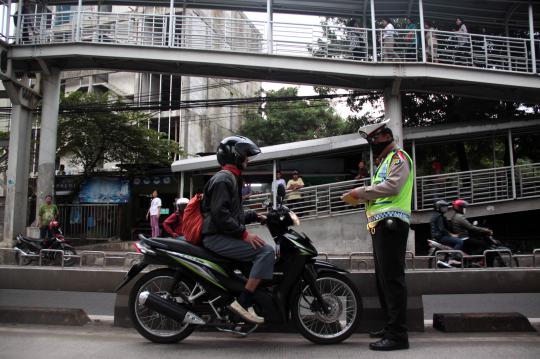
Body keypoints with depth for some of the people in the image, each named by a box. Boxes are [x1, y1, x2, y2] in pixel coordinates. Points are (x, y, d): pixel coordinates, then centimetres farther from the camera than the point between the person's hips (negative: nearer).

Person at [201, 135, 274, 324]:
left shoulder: (232, 178, 22)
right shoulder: (223, 178, -11)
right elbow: (219, 214, -23)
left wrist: (255, 216, 15)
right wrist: (244, 233, -24)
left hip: (224, 236, 11)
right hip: (217, 238, -11)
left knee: (263, 250, 15)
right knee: (266, 251, -22)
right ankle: (243, 302, -21)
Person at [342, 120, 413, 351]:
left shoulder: (398, 157, -2)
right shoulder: (386, 161, 29)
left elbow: (392, 186, -18)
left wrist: (362, 191, -11)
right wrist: (361, 196, 12)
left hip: (391, 223, -10)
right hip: (382, 224, 10)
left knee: (392, 277, -13)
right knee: (383, 277, 13)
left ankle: (398, 335, -12)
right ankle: (392, 326, 22)